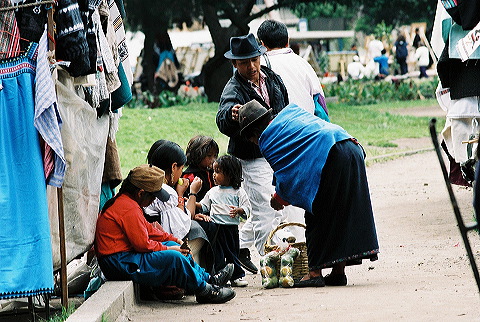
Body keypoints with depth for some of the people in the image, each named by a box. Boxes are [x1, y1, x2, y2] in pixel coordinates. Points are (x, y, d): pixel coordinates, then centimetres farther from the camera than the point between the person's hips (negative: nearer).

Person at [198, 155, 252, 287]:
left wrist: (238, 210, -22)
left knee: (232, 252, 5)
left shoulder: (238, 192, 0)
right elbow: (204, 206, 16)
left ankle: (237, 276, 14)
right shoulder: (212, 192, 11)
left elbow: (247, 207, -4)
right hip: (216, 227, 3)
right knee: (217, 254, 3)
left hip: (231, 227, -3)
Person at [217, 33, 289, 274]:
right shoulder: (234, 89, -18)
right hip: (253, 159, -7)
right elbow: (223, 123, -38)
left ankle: (240, 246, 32)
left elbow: (285, 110, 20)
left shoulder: (272, 78, 3)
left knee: (267, 209, 16)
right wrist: (231, 116, -61)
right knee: (266, 212, -9)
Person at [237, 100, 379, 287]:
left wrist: (278, 199, 22)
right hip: (353, 150, 8)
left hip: (331, 158, -8)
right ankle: (338, 272, 17)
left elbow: (285, 176, 4)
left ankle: (315, 273, 3)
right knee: (343, 214, 12)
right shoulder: (291, 112, 26)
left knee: (317, 217, 3)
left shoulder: (266, 141, 4)